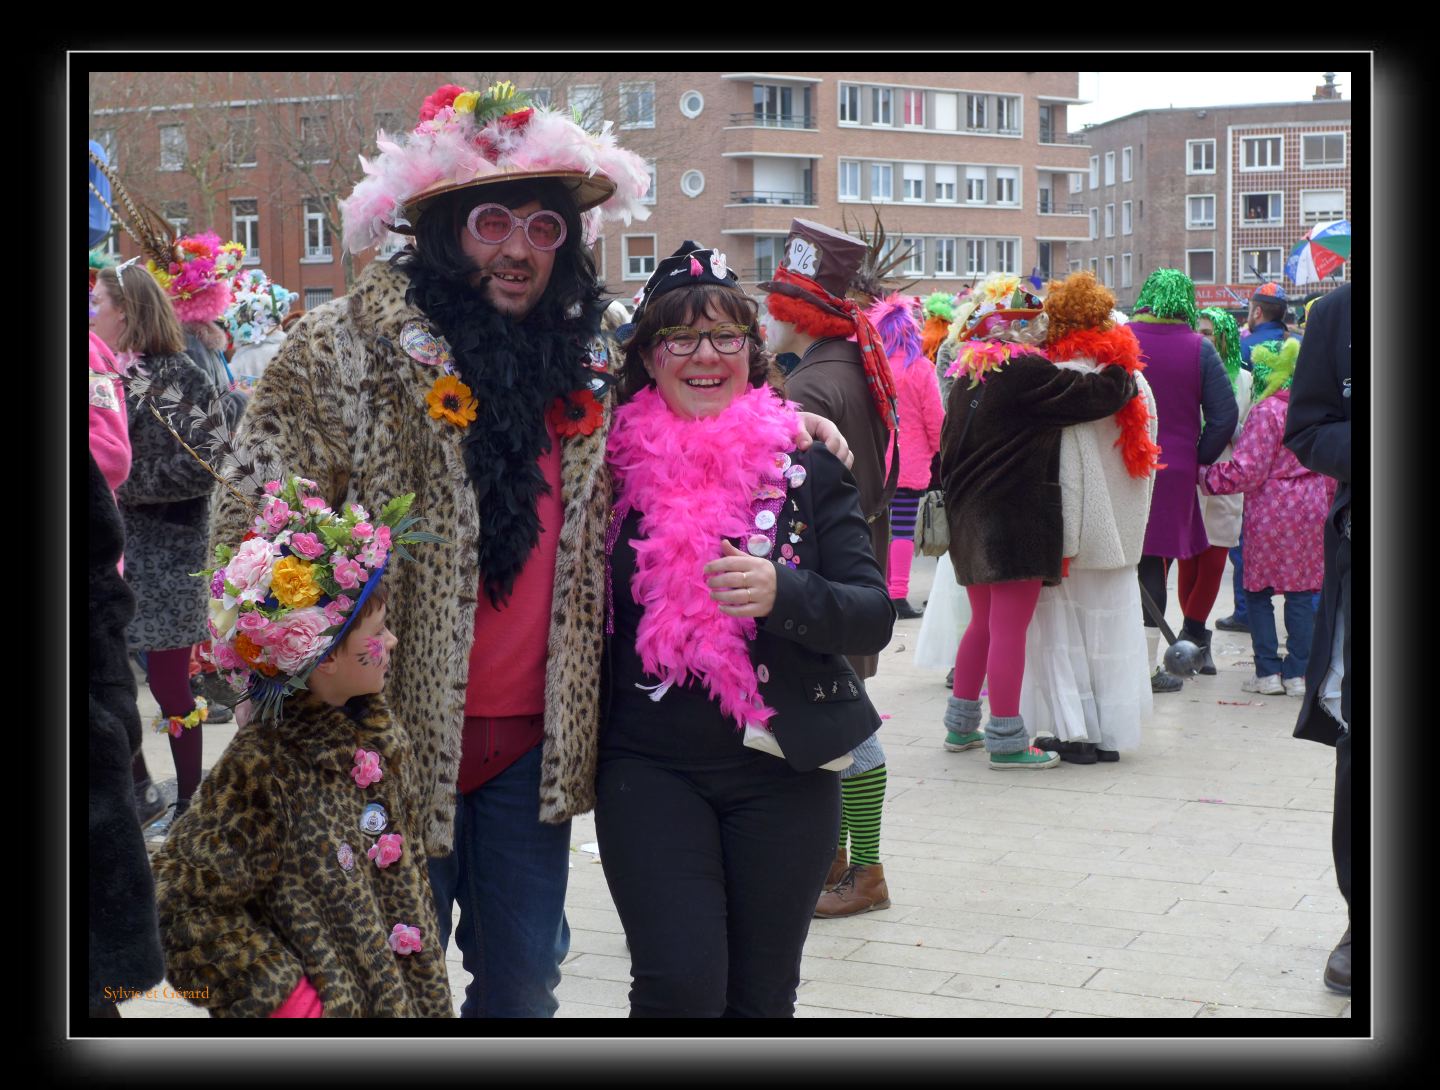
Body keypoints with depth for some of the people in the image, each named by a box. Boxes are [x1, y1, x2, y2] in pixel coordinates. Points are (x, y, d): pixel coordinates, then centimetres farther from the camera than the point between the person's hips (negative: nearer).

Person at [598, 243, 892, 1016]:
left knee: (762, 995, 11)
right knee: (681, 984, -11)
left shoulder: (804, 462, 0)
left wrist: (781, 593, -23)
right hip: (651, 769, -1)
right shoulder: (617, 461, 0)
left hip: (783, 768, 1)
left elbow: (873, 617, -5)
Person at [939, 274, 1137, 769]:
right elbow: (1102, 393, -14)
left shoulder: (967, 377, 10)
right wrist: (1123, 370, 5)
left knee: (983, 622, 20)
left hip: (969, 517, 9)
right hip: (1014, 519, -9)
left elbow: (949, 449, 19)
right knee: (1010, 630, -4)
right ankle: (1006, 740, 1)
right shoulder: (1026, 373, -16)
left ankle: (961, 724, 27)